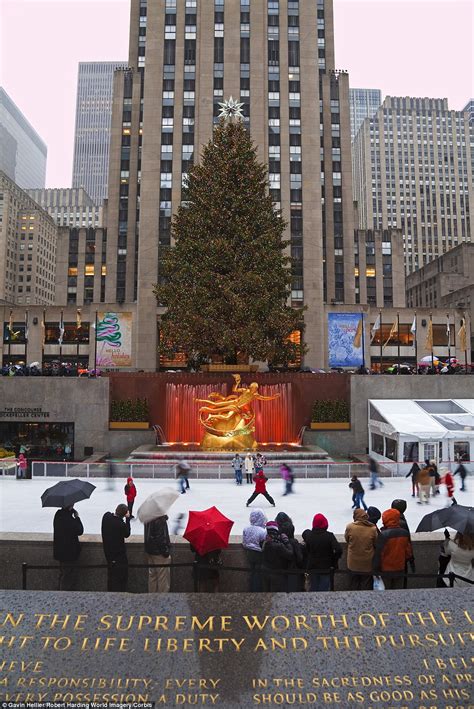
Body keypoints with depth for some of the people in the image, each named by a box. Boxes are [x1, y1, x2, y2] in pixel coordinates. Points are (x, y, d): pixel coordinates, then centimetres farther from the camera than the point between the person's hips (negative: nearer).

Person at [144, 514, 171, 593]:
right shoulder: (160, 519, -24)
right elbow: (161, 537, -24)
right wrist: (166, 552, -16)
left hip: (150, 551, 9)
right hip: (159, 552, -9)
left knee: (152, 575, 18)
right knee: (163, 577, 4)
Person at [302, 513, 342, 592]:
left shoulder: (308, 535, -6)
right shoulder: (329, 536, -16)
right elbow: (338, 549, -23)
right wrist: (334, 562, -9)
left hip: (312, 568, 3)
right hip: (326, 568, -3)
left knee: (313, 589, 15)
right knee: (324, 588, 5)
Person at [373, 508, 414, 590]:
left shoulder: (383, 535, -22)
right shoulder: (405, 533, -6)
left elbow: (378, 554, -18)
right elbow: (409, 552, 3)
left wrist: (376, 570, -7)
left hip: (386, 571, -4)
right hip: (400, 570, 4)